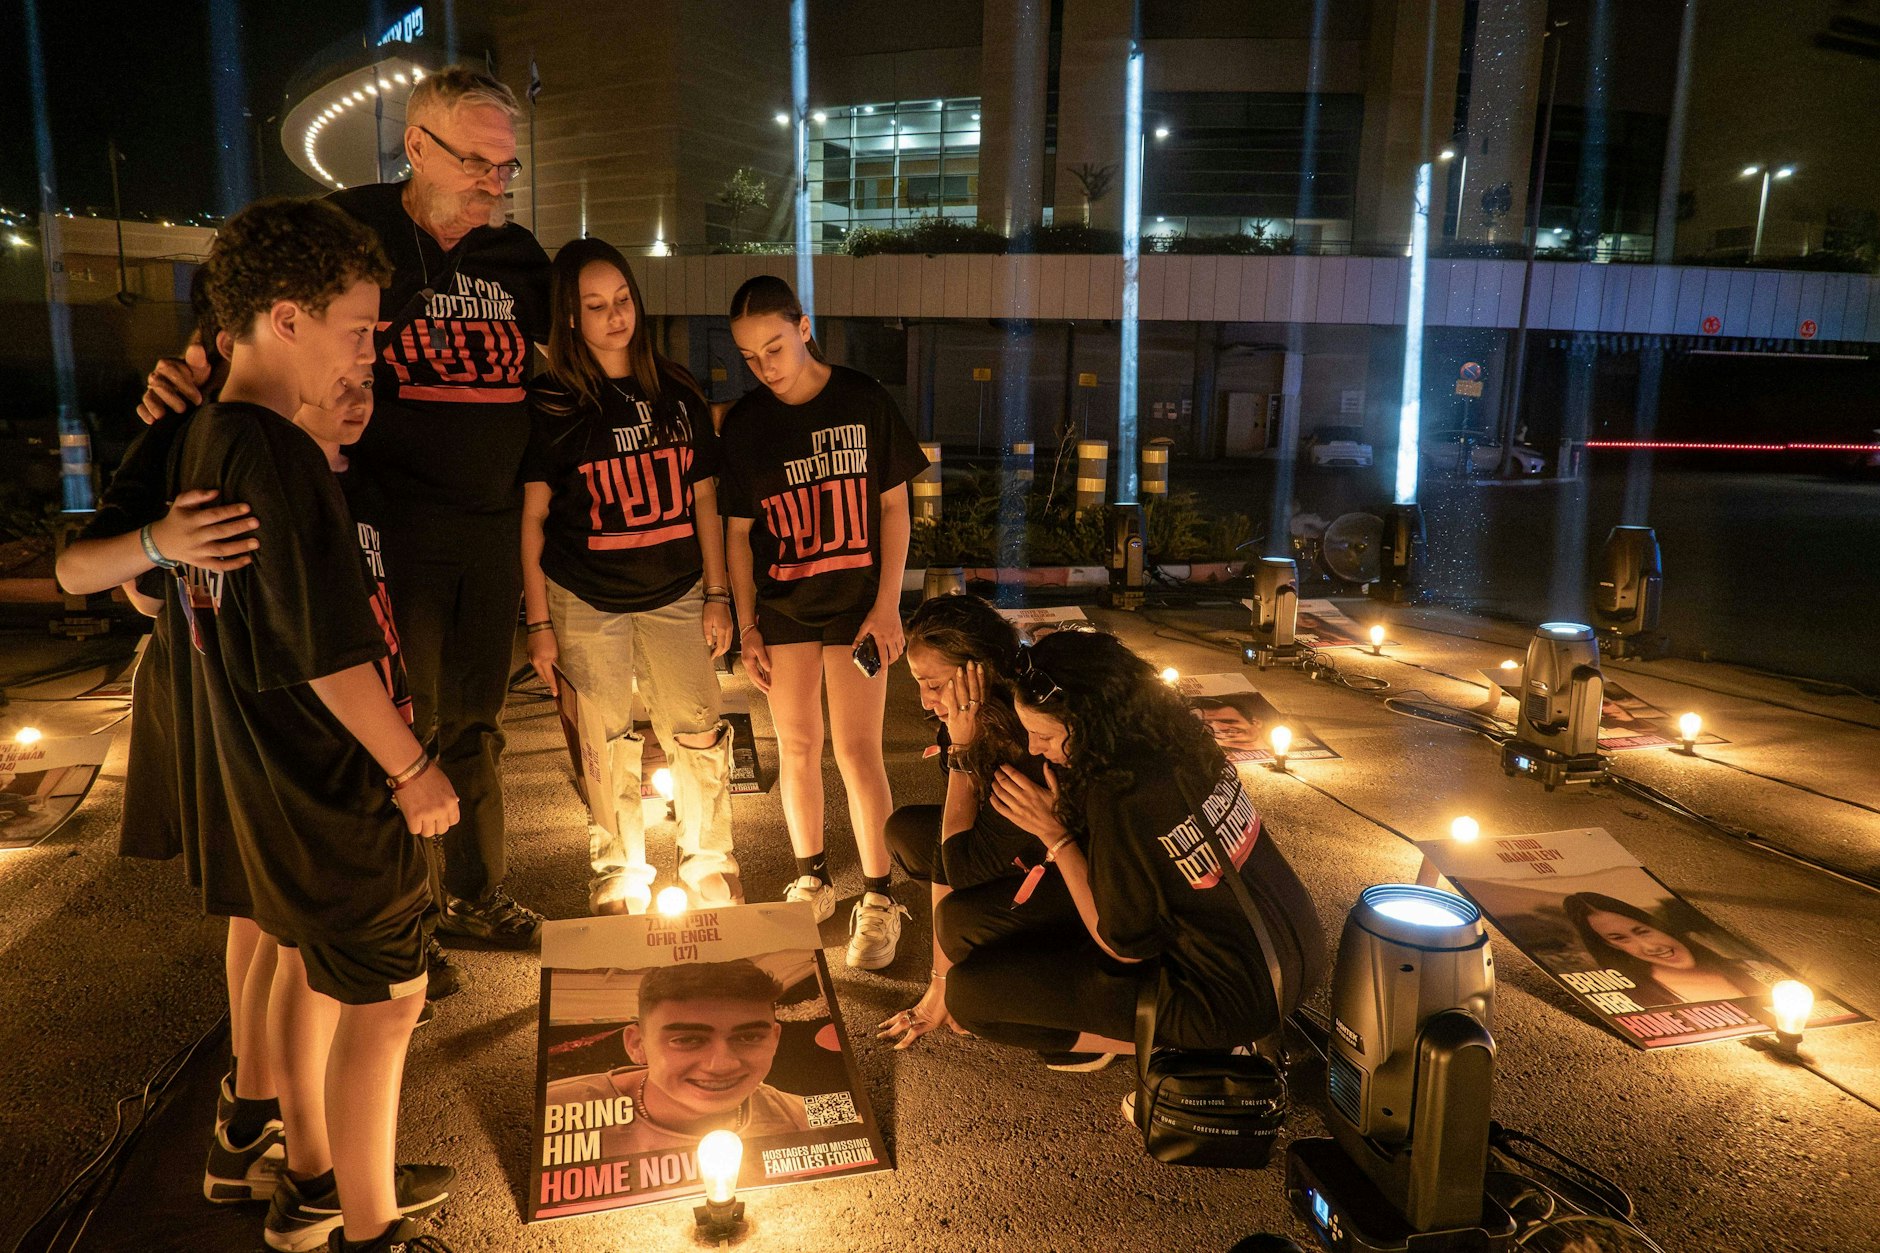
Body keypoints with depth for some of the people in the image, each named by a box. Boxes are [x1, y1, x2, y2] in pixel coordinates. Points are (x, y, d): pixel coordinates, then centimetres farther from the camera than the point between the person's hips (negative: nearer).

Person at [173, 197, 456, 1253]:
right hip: (338, 786, -10)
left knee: (311, 964, 22)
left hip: (269, 774, 10)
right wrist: (415, 770, -16)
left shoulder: (200, 443, 4)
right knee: (386, 999, 5)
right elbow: (330, 653, -26)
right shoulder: (280, 457, -24)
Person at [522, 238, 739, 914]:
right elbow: (531, 518, -3)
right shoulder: (551, 403, -5)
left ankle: (711, 865, 18)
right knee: (608, 745, 5)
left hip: (675, 594, 2)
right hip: (586, 603, -2)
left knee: (699, 733, 0)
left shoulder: (677, 391, 5)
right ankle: (618, 877, 23)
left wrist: (718, 594, 6)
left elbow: (704, 498, 9)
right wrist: (539, 621, -5)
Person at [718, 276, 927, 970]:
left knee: (857, 750, -4)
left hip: (856, 599, -2)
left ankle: (879, 898, 8)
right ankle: (812, 878, 26)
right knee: (796, 746, 8)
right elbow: (738, 530, 5)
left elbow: (892, 505, -2)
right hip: (782, 604, 3)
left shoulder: (862, 399, -6)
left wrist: (887, 603, -7)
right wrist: (747, 624, 3)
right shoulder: (744, 423, 0)